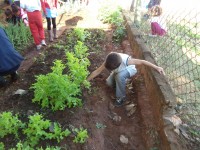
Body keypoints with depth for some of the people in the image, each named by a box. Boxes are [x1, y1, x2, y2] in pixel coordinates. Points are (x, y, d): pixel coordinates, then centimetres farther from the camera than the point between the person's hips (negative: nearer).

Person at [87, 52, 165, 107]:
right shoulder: (107, 62, -32)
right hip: (119, 72, 5)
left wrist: (157, 67, -33)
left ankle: (121, 97, -15)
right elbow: (97, 71, -24)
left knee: (120, 76, -35)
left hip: (130, 69, -4)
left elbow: (142, 62, -35)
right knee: (109, 82, -12)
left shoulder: (125, 60, -42)